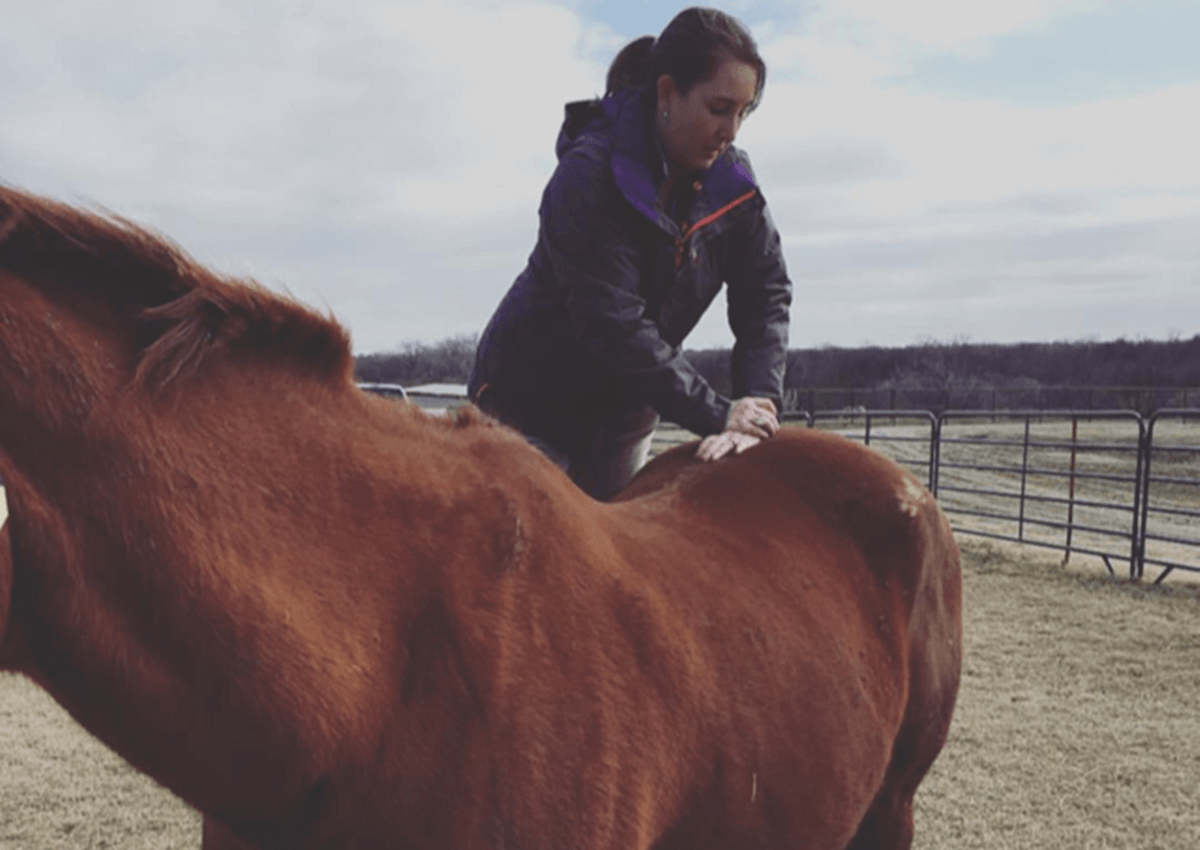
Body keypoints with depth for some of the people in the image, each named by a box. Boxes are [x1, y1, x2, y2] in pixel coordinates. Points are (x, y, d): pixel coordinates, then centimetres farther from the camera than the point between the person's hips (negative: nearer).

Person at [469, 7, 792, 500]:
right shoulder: (589, 175, -26)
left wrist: (759, 403, -26)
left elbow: (765, 296, -8)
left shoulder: (732, 180, -8)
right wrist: (717, 414, -32)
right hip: (530, 404, -6)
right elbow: (613, 325, -32)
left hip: (625, 413, 6)